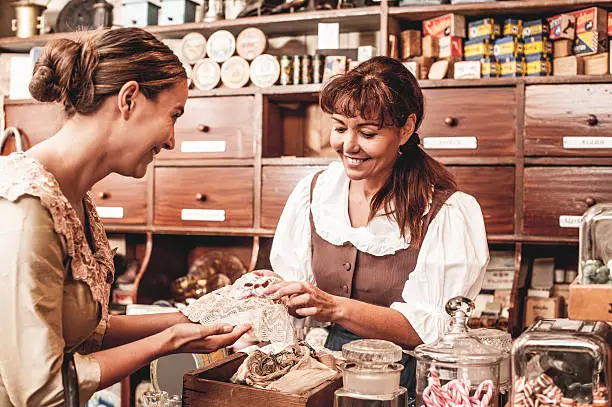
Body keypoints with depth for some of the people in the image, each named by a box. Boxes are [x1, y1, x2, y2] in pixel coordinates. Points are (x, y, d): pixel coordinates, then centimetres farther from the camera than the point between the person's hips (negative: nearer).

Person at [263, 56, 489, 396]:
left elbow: (431, 329, -16)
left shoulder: (449, 213, -12)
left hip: (405, 377, -2)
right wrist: (272, 292, -15)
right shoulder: (311, 193, 2)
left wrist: (335, 307, -26)